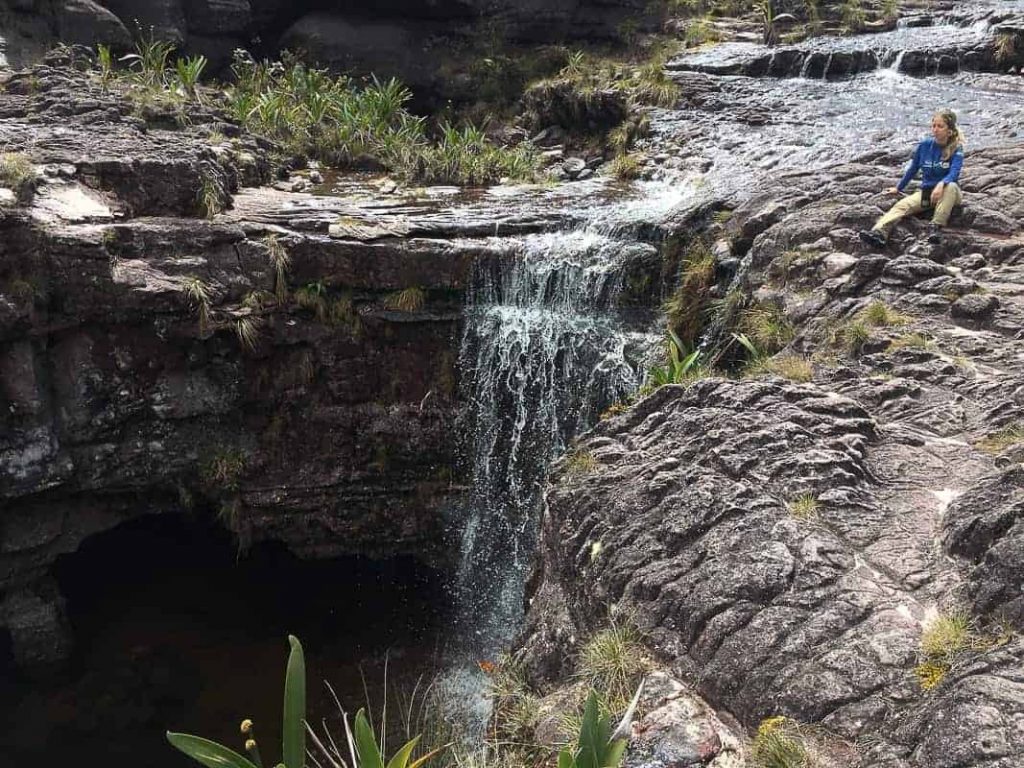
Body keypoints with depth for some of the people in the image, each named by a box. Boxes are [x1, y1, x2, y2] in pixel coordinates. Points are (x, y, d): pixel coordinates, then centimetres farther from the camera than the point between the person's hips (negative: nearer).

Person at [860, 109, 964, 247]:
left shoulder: (956, 149, -10)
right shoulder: (924, 145, 1)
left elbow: (954, 173, -26)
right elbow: (913, 169, 15)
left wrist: (941, 184, -47)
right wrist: (898, 188, 22)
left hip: (946, 194, -3)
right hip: (926, 191, 3)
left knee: (951, 186, -39)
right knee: (902, 205, -26)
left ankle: (936, 227, -44)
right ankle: (879, 233, -54)